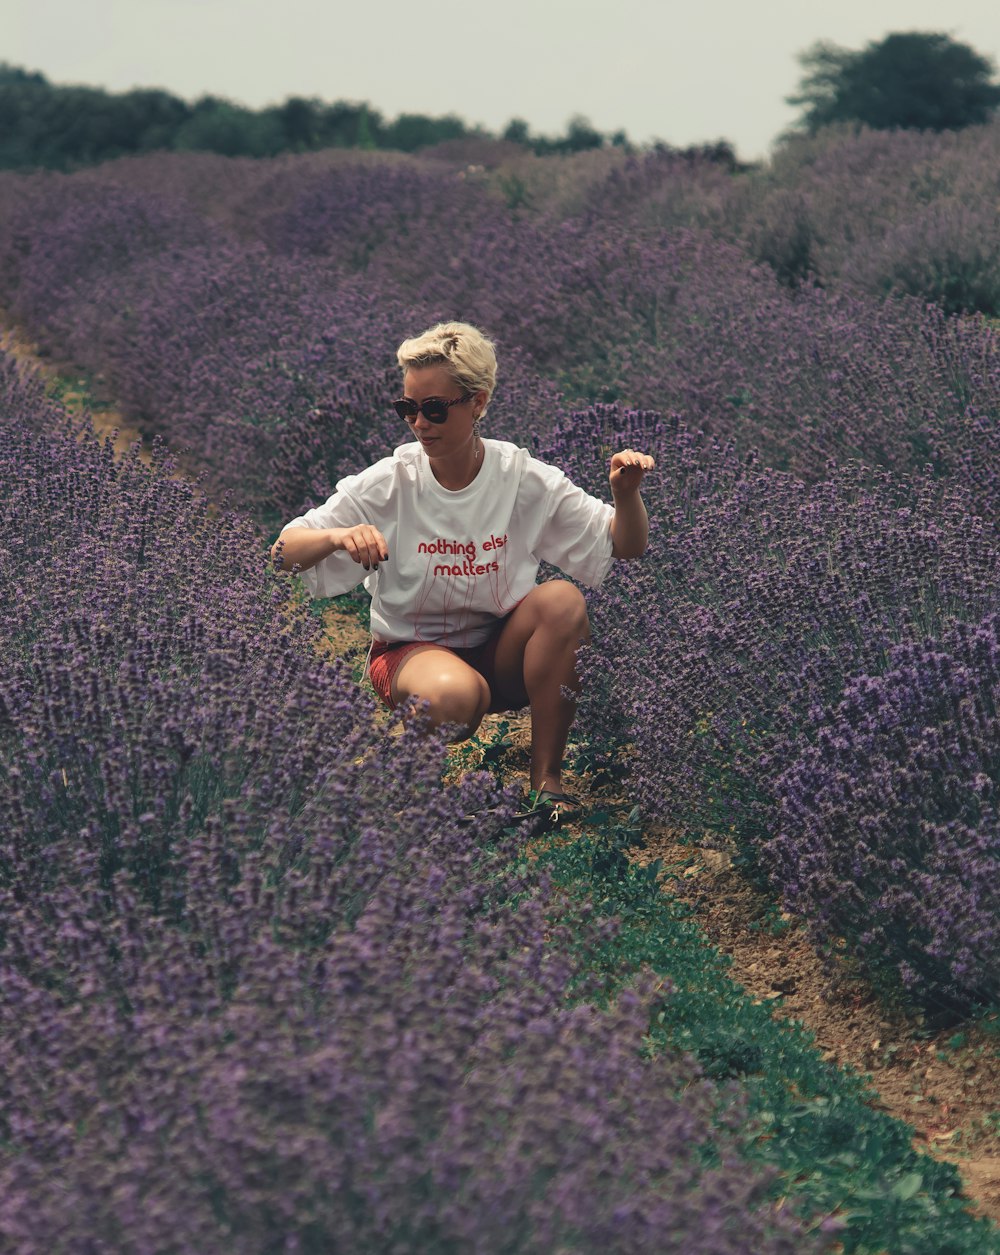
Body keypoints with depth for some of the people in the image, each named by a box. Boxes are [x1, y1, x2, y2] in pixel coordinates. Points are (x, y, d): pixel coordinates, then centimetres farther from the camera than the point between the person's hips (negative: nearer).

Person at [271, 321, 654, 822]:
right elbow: (282, 553, -12)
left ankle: (546, 777, -15)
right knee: (456, 692, -38)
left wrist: (626, 495, -24)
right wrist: (338, 537, -33)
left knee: (563, 599, -27)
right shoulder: (388, 484, -11)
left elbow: (626, 548, -2)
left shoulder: (525, 480, -8)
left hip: (501, 654, 3)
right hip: (408, 650, -3)